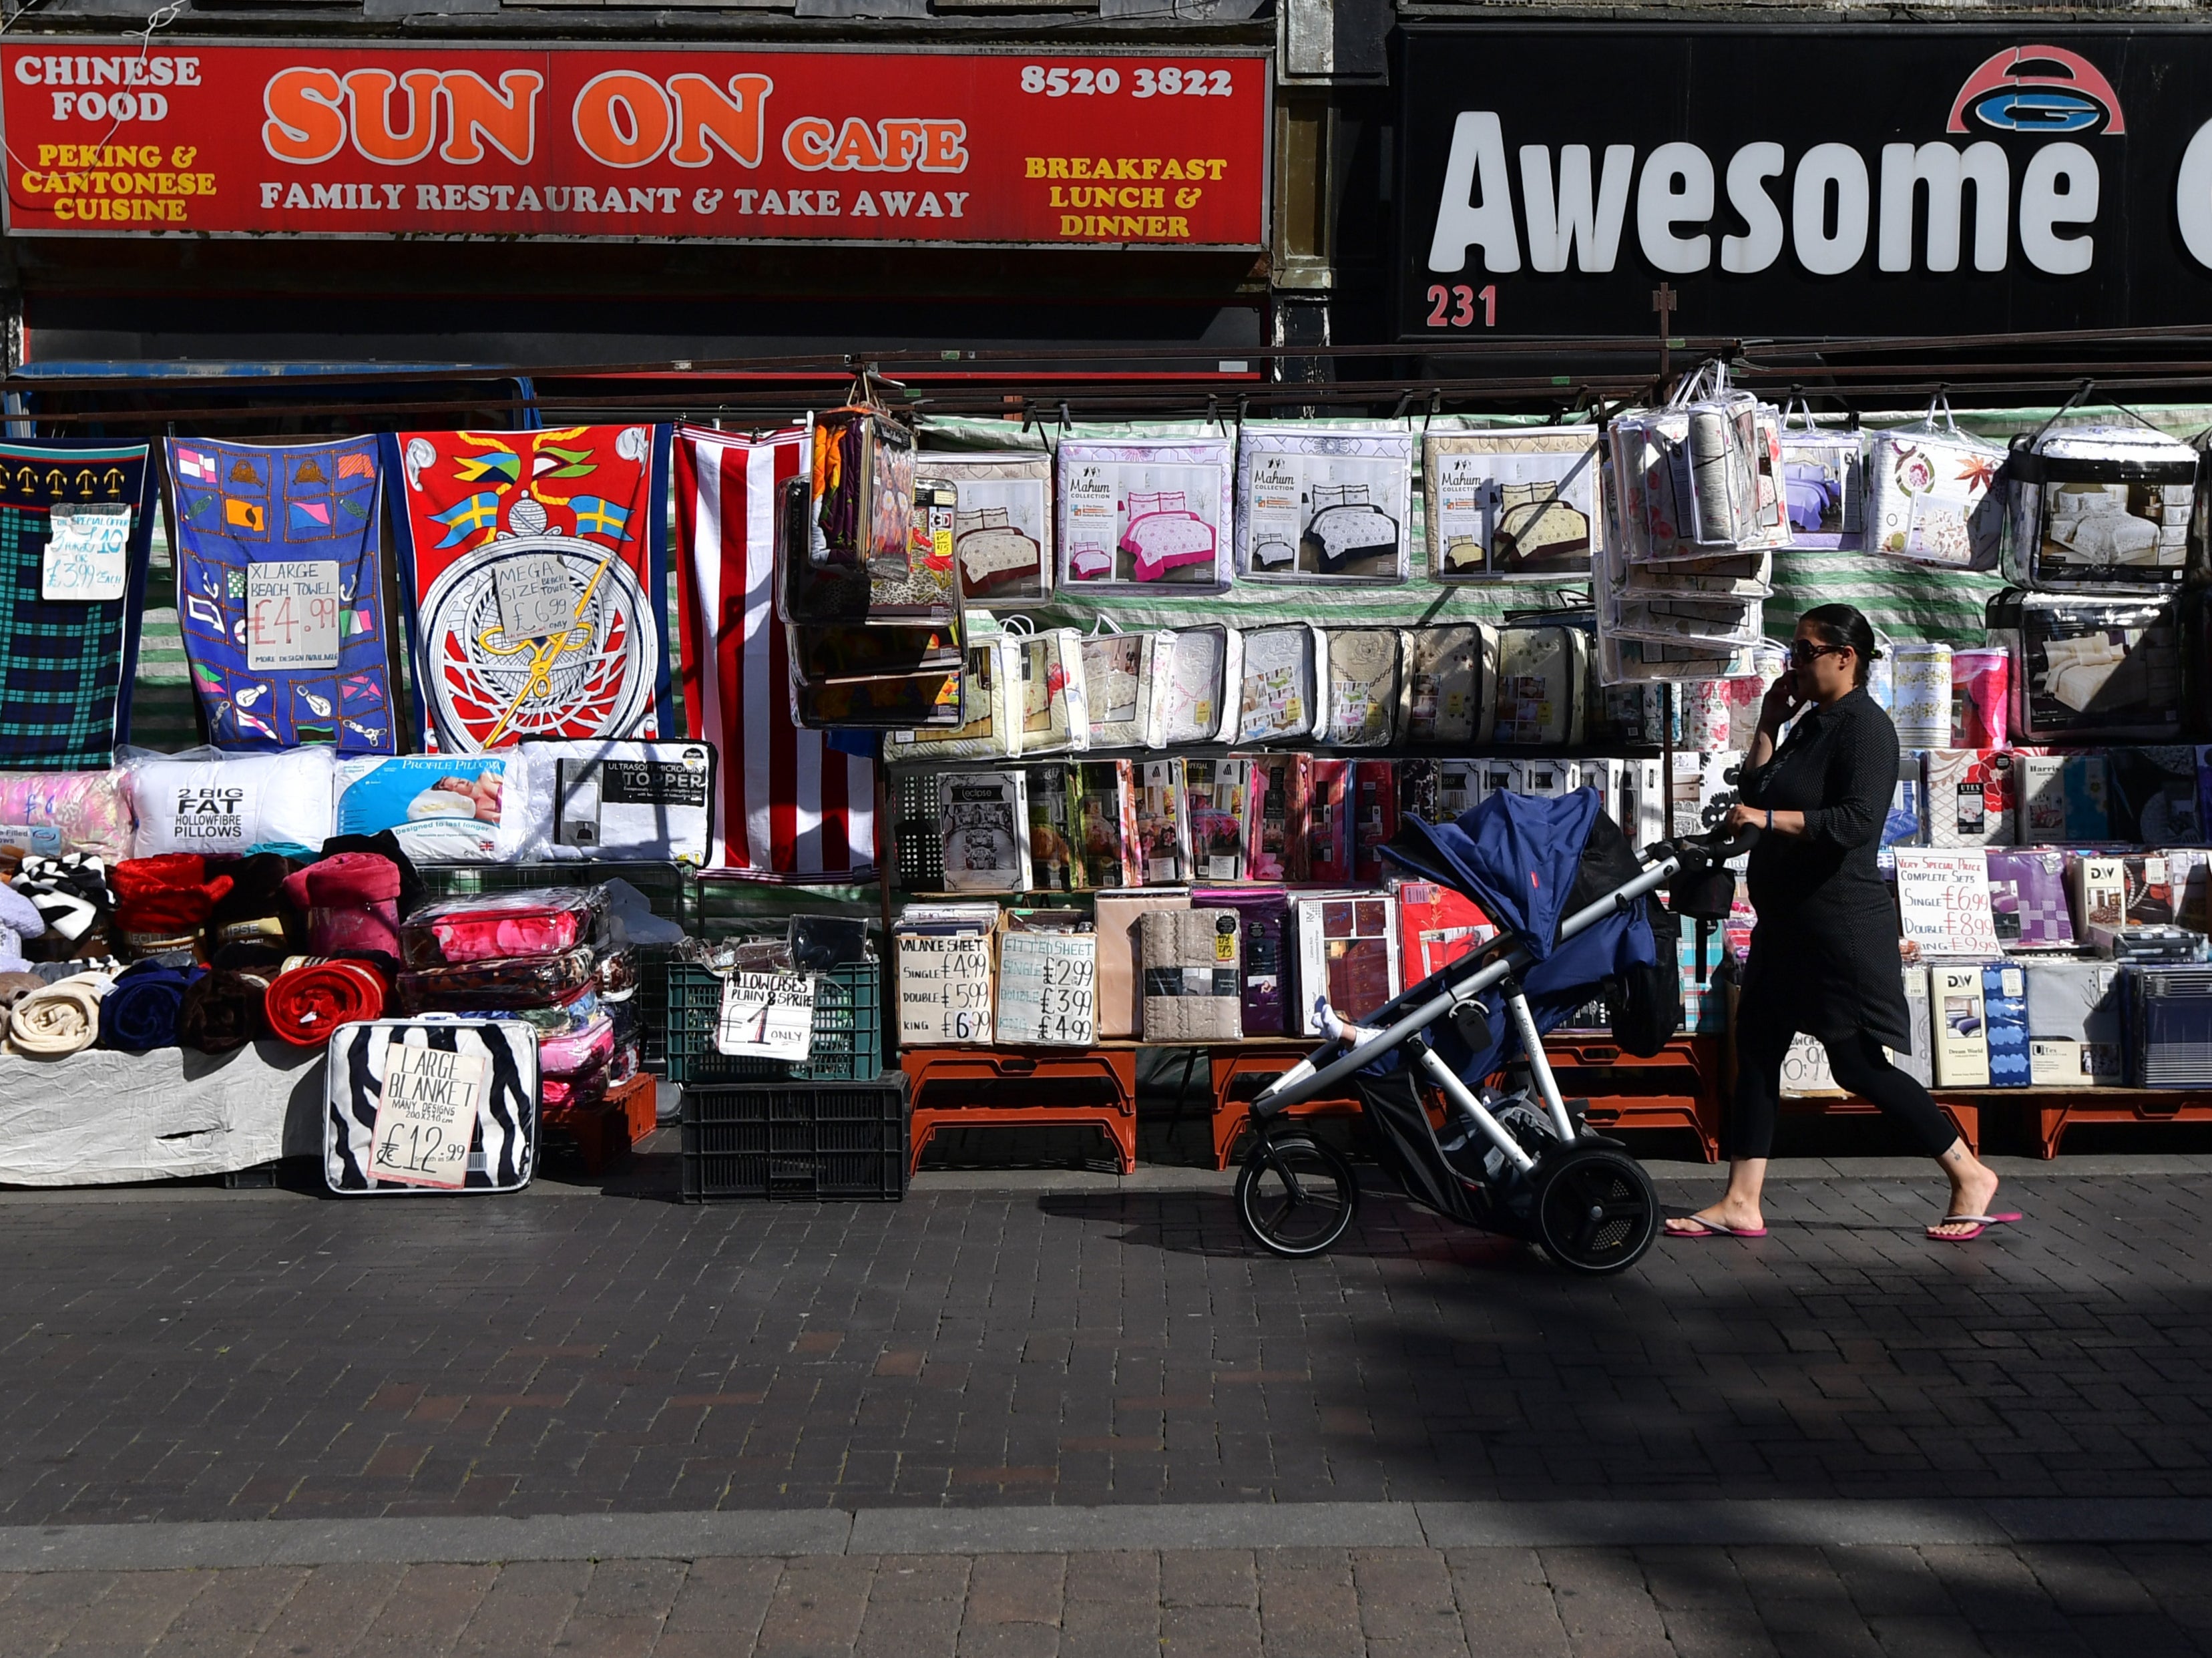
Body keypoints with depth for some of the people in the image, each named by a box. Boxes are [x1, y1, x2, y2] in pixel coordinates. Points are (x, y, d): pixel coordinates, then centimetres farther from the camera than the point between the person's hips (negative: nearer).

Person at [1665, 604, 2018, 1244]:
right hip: (1787, 924, 10)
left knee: (1858, 1064, -5)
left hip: (1841, 923, -10)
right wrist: (1768, 727, 8)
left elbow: (1857, 820, -26)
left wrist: (1772, 820, -29)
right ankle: (1740, 1205, 11)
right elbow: (1754, 795, 16)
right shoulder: (1814, 722, 15)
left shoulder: (1865, 725, -14)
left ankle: (1970, 1176, 10)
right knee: (1756, 1052, 8)